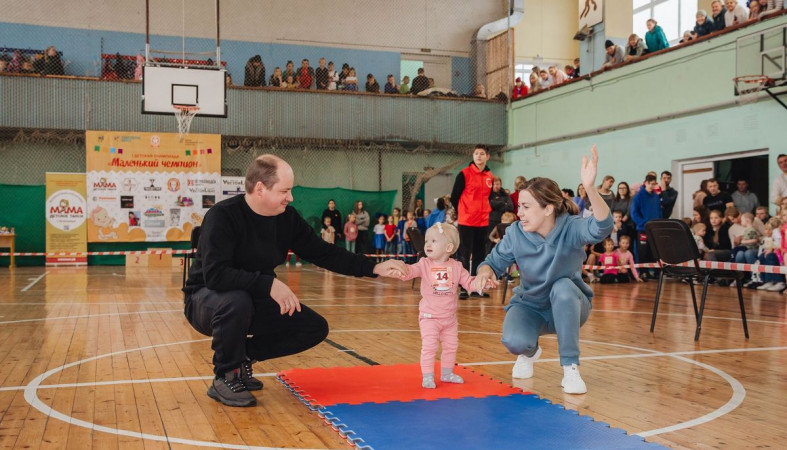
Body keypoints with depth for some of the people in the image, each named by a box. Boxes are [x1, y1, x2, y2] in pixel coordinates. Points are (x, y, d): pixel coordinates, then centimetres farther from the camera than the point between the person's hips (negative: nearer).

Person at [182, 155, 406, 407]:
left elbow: (323, 253, 1)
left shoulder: (287, 217, -5)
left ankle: (244, 356, 8)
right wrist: (269, 284, -36)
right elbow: (215, 274, -35)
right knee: (237, 301, -40)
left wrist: (374, 269, -6)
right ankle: (224, 377, -14)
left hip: (254, 302, 6)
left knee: (316, 328, -6)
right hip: (207, 300, -6)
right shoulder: (223, 216, -25)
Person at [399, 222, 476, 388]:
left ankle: (447, 373, 32)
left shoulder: (456, 266, -2)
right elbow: (412, 271, -23)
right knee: (429, 346, -10)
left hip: (450, 317, 3)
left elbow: (469, 282, 0)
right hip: (429, 316, -3)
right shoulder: (425, 264, -8)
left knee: (451, 346, 14)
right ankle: (427, 377, 2)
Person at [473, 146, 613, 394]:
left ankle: (571, 368, -20)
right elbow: (495, 261, -5)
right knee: (514, 341, -31)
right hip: (530, 306, 1)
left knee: (562, 287, -37)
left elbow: (602, 227, -44)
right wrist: (485, 272, -31)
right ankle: (530, 352, 12)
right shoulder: (515, 234, -14)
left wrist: (590, 188, -62)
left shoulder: (571, 228, -24)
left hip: (568, 306, -1)